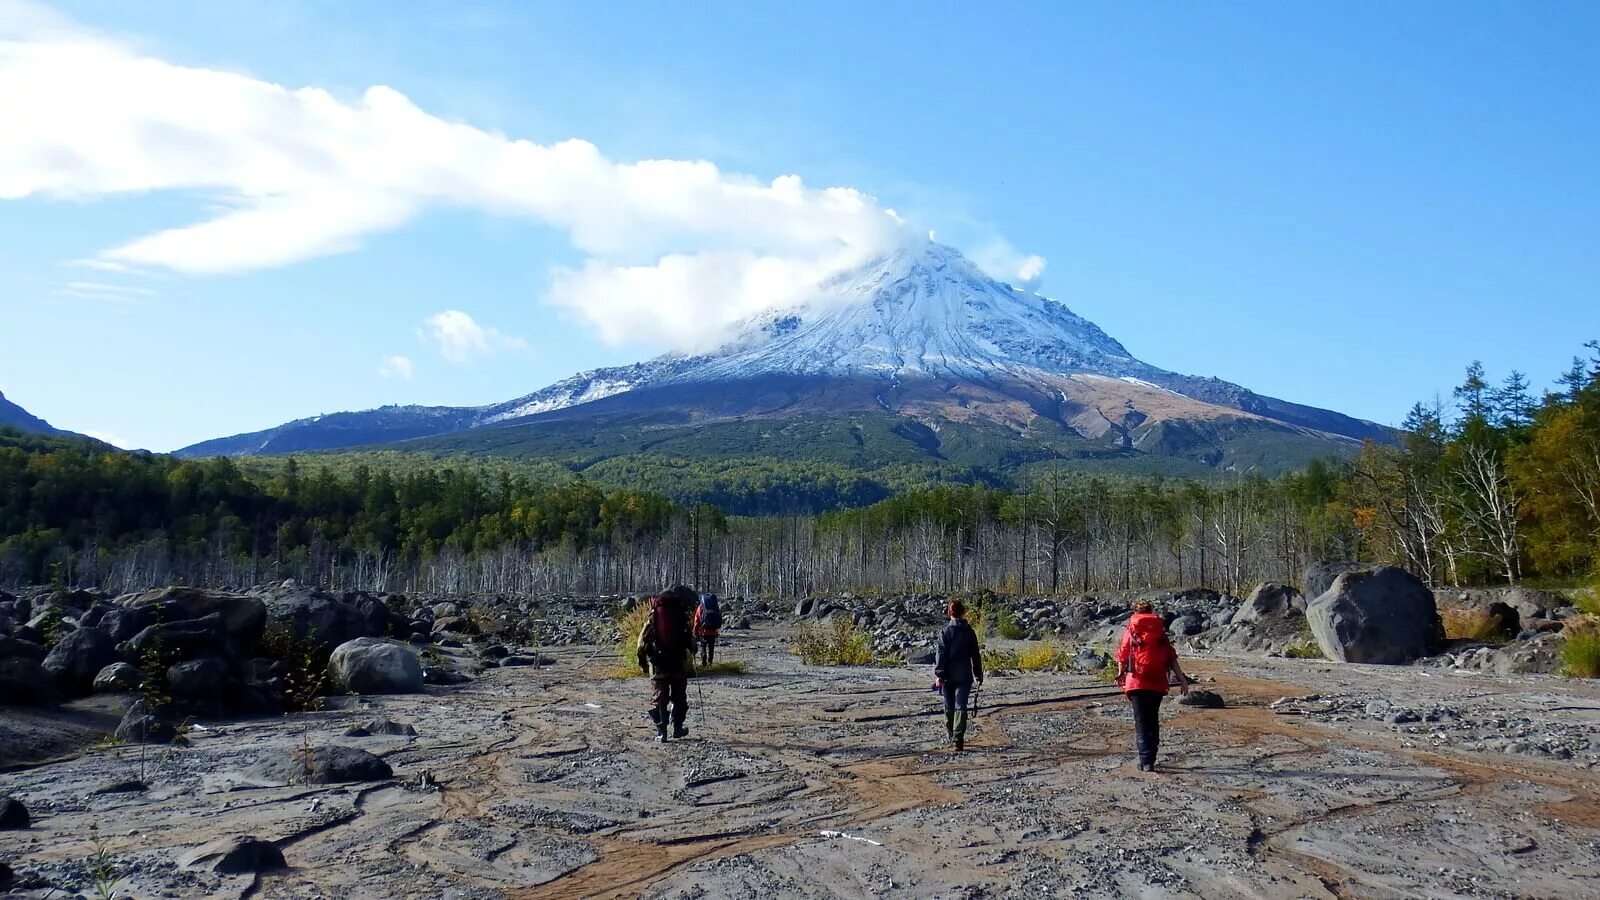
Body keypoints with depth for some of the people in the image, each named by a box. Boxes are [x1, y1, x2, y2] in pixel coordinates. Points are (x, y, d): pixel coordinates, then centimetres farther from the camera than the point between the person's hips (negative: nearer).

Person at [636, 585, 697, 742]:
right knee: (679, 698, 16)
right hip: (679, 664, 0)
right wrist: (691, 659, 13)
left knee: (658, 699, 5)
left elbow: (643, 640, 1)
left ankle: (661, 732, 0)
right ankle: (678, 728, 22)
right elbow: (690, 641, -2)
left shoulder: (653, 615, 2)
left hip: (657, 665, 0)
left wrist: (643, 660, 9)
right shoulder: (682, 616, -2)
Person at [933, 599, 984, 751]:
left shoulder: (945, 632, -6)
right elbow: (976, 655, 7)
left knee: (949, 706, 15)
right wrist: (978, 675, 16)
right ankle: (958, 739, -13)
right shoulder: (969, 632, 1)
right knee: (960, 707, -3)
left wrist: (939, 675, -10)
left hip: (948, 676, -1)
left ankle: (951, 734, 30)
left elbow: (941, 654, -10)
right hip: (964, 676, 1)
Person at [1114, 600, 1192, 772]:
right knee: (1153, 721, 17)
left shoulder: (1130, 632, 3)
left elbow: (1122, 658, 5)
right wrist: (1182, 679, 3)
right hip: (1158, 684, 3)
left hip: (1137, 683, -3)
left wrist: (1121, 675, 22)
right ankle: (1149, 759, 22)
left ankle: (1146, 762, -14)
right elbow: (1172, 658, 2)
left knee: (1142, 722, -3)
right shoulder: (1160, 632, 8)